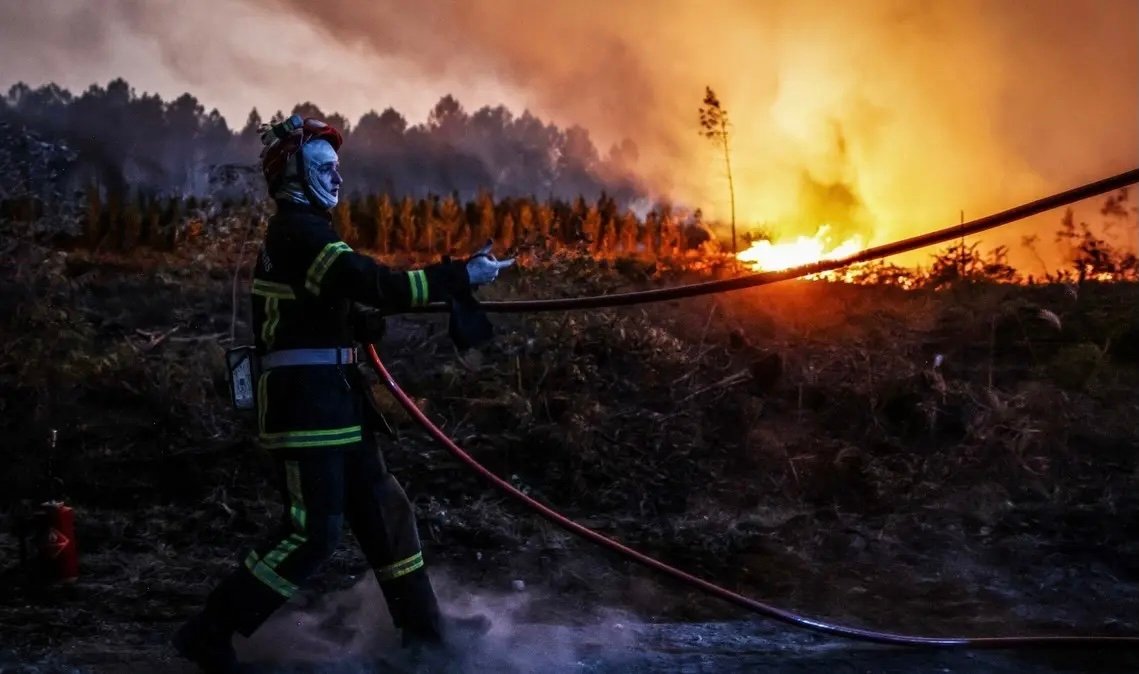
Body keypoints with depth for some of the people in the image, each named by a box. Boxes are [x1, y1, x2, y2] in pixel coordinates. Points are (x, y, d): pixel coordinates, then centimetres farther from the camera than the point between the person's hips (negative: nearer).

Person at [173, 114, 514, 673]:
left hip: (329, 397, 10)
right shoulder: (298, 232, -14)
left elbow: (340, 312, 17)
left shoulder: (301, 231, 19)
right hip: (306, 400, -10)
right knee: (313, 532, -8)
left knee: (382, 508, 15)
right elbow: (377, 286, -24)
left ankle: (422, 622, 26)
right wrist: (461, 275, -19)